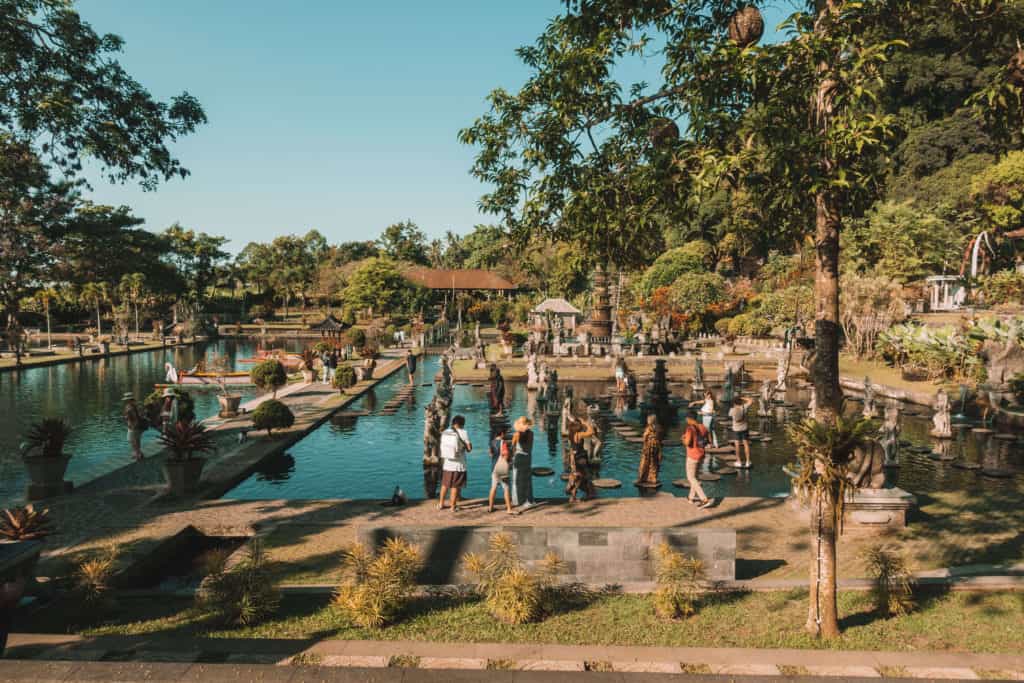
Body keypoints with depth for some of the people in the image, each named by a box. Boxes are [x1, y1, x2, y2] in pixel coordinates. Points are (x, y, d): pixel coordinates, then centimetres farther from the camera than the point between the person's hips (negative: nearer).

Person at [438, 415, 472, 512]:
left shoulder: (445, 432, 2)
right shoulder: (463, 433, -11)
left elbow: (442, 447, 9)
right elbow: (469, 448, -10)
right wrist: (470, 445, 10)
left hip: (447, 464, 4)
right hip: (459, 465, -4)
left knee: (445, 484, 18)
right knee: (455, 486, 5)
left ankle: (441, 504, 27)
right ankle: (453, 506, 11)